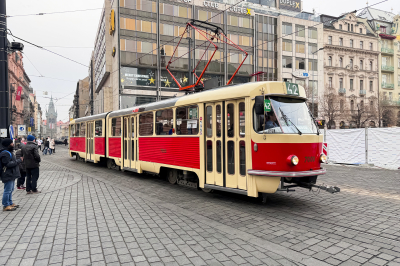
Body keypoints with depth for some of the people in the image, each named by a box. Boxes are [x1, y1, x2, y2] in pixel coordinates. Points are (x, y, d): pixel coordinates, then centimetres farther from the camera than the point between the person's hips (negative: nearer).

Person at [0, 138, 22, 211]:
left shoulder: (9, 152, 16)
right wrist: (19, 161, -20)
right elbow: (8, 164, -25)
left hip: (11, 175, 11)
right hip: (8, 175, -11)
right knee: (8, 190, -5)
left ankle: (10, 203, 28)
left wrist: (19, 160, 9)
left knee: (11, 190, 18)